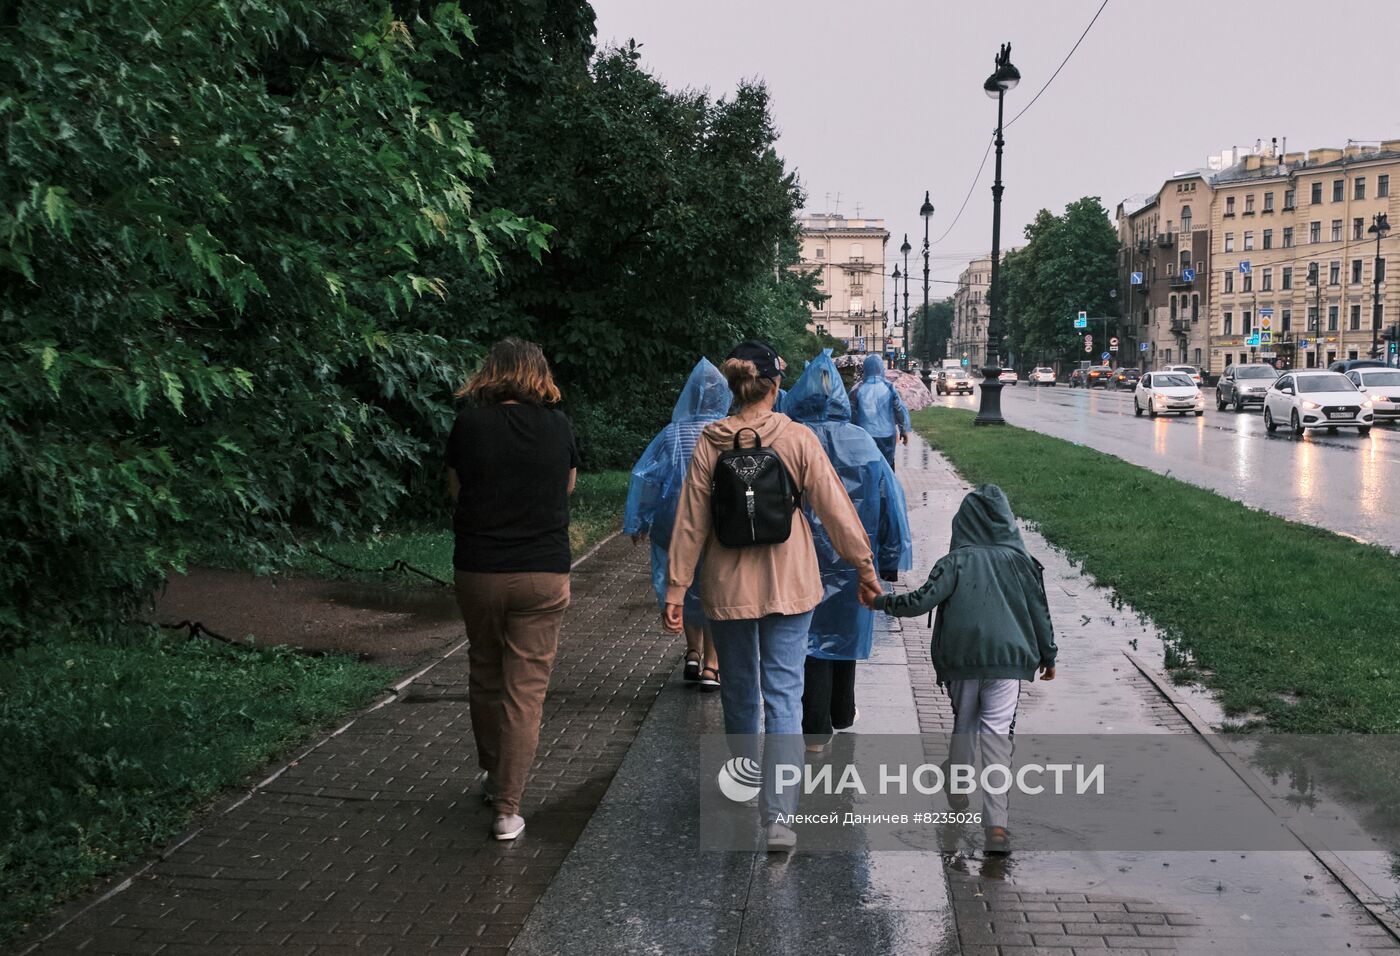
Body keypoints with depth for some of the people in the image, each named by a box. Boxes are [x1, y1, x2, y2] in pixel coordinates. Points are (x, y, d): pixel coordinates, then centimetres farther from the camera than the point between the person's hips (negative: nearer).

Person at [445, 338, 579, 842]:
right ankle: (508, 807, 2)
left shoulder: (469, 424, -5)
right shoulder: (557, 426, -3)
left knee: (485, 676, 20)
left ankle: (494, 776, 37)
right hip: (543, 573, -1)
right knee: (525, 689, 2)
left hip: (478, 571, 1)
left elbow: (455, 489, 6)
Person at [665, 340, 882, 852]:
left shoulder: (710, 442, -5)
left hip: (727, 587, 2)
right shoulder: (797, 438, -8)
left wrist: (676, 587, 1)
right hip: (788, 584, -1)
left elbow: (691, 520, -4)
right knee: (783, 696, 0)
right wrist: (864, 566, 4)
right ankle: (778, 818, -7)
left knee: (738, 693, 19)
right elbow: (834, 508, -5)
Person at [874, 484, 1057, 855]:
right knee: (997, 733, -4)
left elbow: (923, 599, -11)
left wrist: (883, 602, 4)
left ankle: (958, 788, 35)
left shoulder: (956, 561, -2)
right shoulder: (1020, 560, 6)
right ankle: (996, 823, -11)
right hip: (1008, 657, 1)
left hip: (960, 657, 0)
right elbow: (1039, 611, 11)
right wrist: (1048, 656, 22)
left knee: (963, 722, 20)